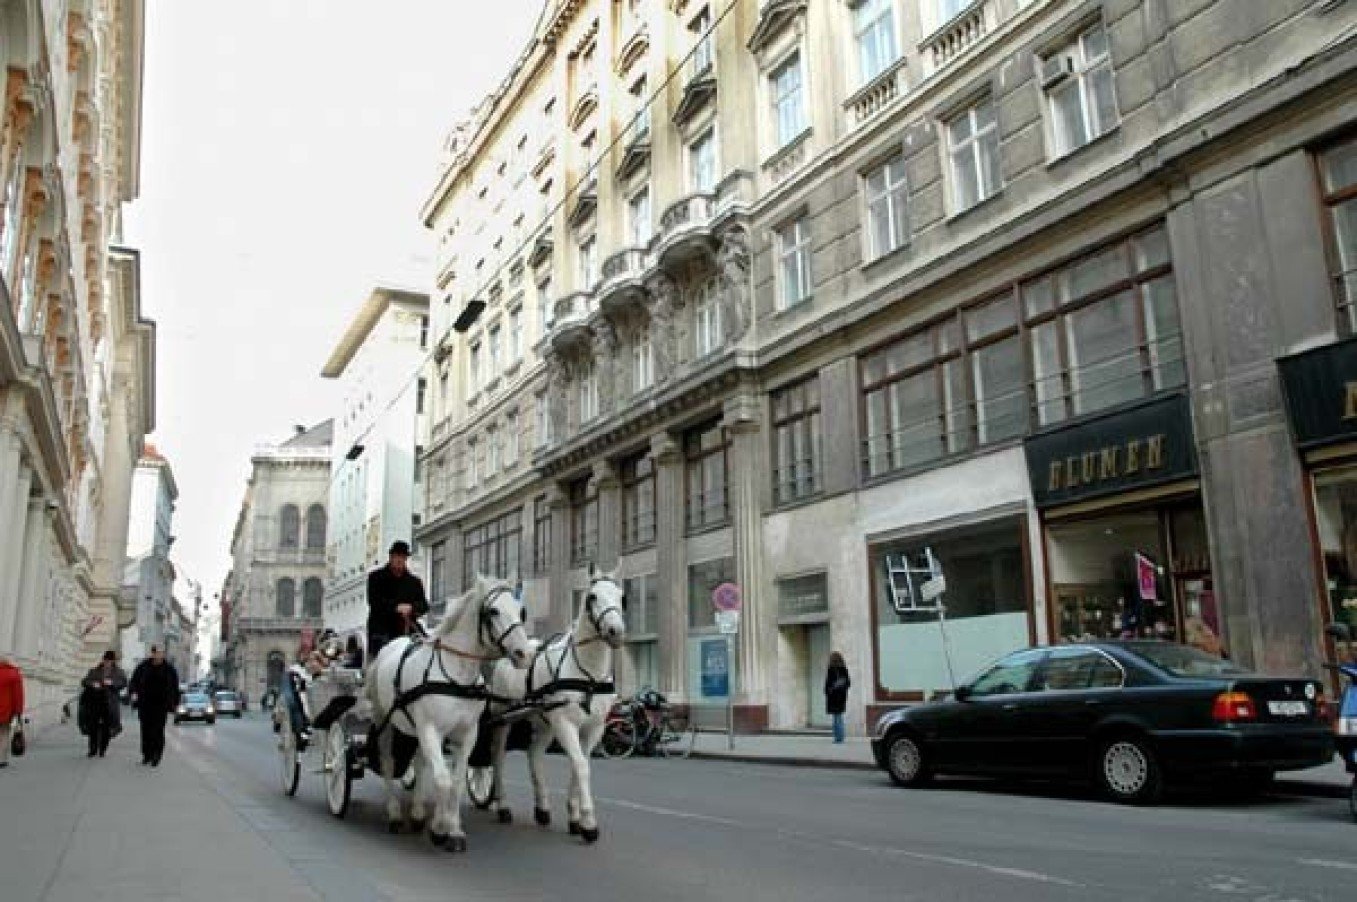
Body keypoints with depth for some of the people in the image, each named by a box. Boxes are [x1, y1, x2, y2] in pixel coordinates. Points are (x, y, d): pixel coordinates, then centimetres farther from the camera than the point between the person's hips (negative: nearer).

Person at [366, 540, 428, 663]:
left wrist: (411, 608, -16)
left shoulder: (414, 581, 15)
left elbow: (424, 606, 7)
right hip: (381, 632, -3)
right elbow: (374, 601, -8)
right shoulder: (376, 577, 6)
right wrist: (396, 607, -22)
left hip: (405, 632, 3)